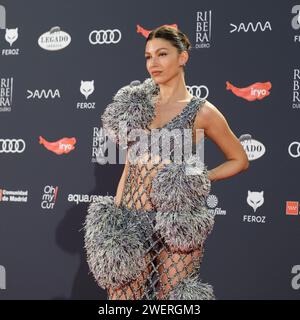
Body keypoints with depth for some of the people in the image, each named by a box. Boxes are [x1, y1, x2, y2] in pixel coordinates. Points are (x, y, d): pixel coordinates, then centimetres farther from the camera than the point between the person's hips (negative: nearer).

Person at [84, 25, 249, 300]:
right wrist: (112, 217, 5)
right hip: (130, 219, 4)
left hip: (174, 222, -4)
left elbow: (240, 160, 9)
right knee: (121, 294, 4)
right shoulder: (138, 105, 11)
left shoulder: (202, 111, -2)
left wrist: (200, 178, -5)